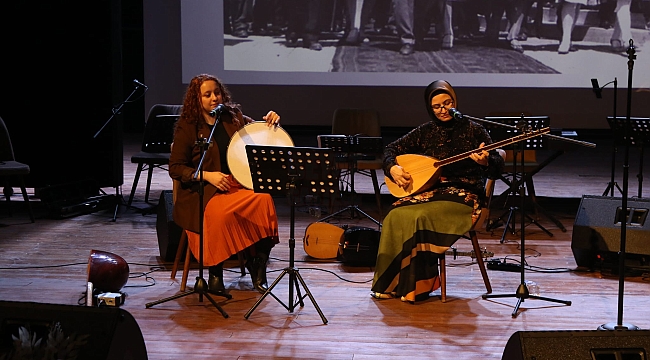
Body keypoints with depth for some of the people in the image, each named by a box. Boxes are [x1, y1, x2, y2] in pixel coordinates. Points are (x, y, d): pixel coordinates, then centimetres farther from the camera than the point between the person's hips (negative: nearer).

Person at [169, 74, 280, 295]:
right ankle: (215, 274, -17)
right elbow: (175, 168, -1)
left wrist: (271, 123, -1)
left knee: (264, 199, -30)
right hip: (203, 189, -3)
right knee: (219, 213, -37)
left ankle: (258, 266, -17)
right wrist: (207, 175, -15)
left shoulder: (234, 118, 13)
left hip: (239, 184, 4)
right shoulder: (187, 127, 2)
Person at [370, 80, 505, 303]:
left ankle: (416, 286, -17)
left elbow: (497, 169, -6)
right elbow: (392, 148, 17)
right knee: (396, 216, -24)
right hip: (430, 191, 4)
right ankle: (391, 284, -10)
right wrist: (393, 168, -4)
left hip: (463, 195, -4)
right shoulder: (425, 132, 10)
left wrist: (485, 161, -29)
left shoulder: (473, 130, -1)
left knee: (420, 217, -31)